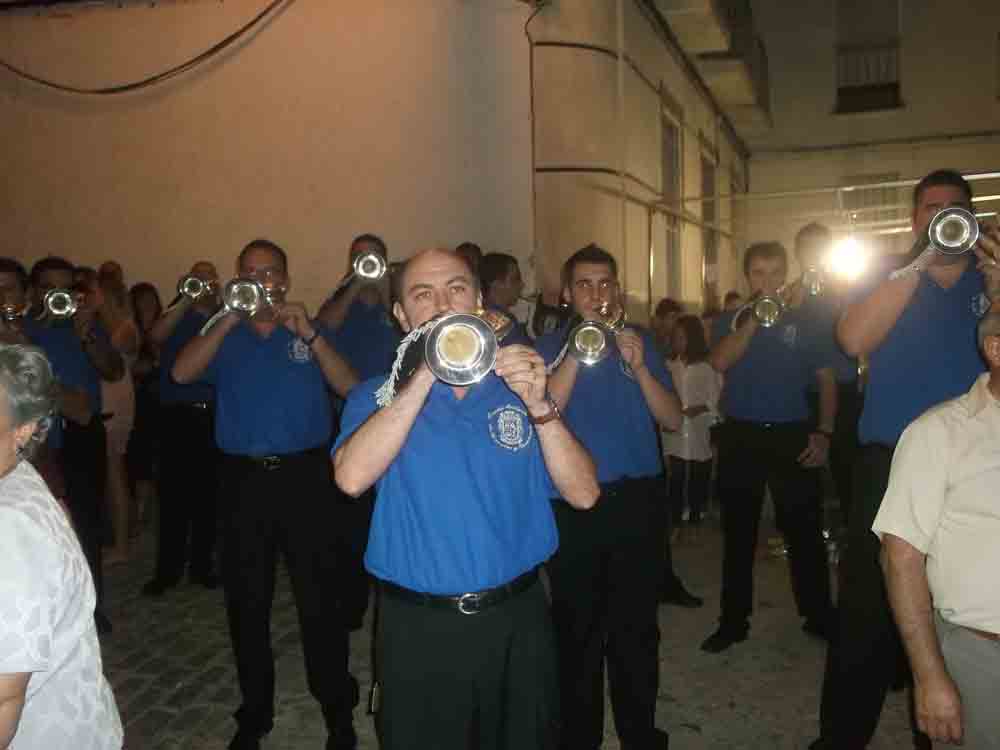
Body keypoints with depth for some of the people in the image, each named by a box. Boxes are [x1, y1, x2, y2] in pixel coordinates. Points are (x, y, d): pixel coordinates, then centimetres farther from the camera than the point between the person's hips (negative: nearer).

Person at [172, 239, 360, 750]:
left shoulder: (309, 330, 7)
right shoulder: (225, 336, 10)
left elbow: (349, 389, -7)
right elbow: (181, 374, -9)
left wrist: (308, 334, -15)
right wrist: (228, 318, -14)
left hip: (303, 475, -2)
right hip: (243, 479, 2)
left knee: (317, 597, -2)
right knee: (246, 601, 10)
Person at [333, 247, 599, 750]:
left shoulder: (516, 387, 2)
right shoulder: (377, 397, -2)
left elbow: (583, 494, -7)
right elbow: (352, 478, -23)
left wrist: (539, 406, -21)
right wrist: (428, 373, -23)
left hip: (518, 620, 2)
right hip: (419, 629, -1)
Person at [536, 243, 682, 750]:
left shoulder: (640, 342, 8)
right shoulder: (549, 347, 2)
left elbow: (673, 420, 0)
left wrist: (638, 368, -14)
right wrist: (575, 354, -19)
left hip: (637, 500, 2)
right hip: (573, 504, -1)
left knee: (636, 627, 8)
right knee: (578, 631, 7)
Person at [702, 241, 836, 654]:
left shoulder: (802, 320, 7)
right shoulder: (730, 321, 6)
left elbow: (826, 379, 8)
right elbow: (719, 362, -14)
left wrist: (823, 432, -2)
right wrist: (753, 318, -18)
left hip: (792, 435, 0)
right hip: (740, 436, 0)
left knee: (805, 530, 4)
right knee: (738, 532, 7)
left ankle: (818, 615, 21)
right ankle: (733, 621, 17)